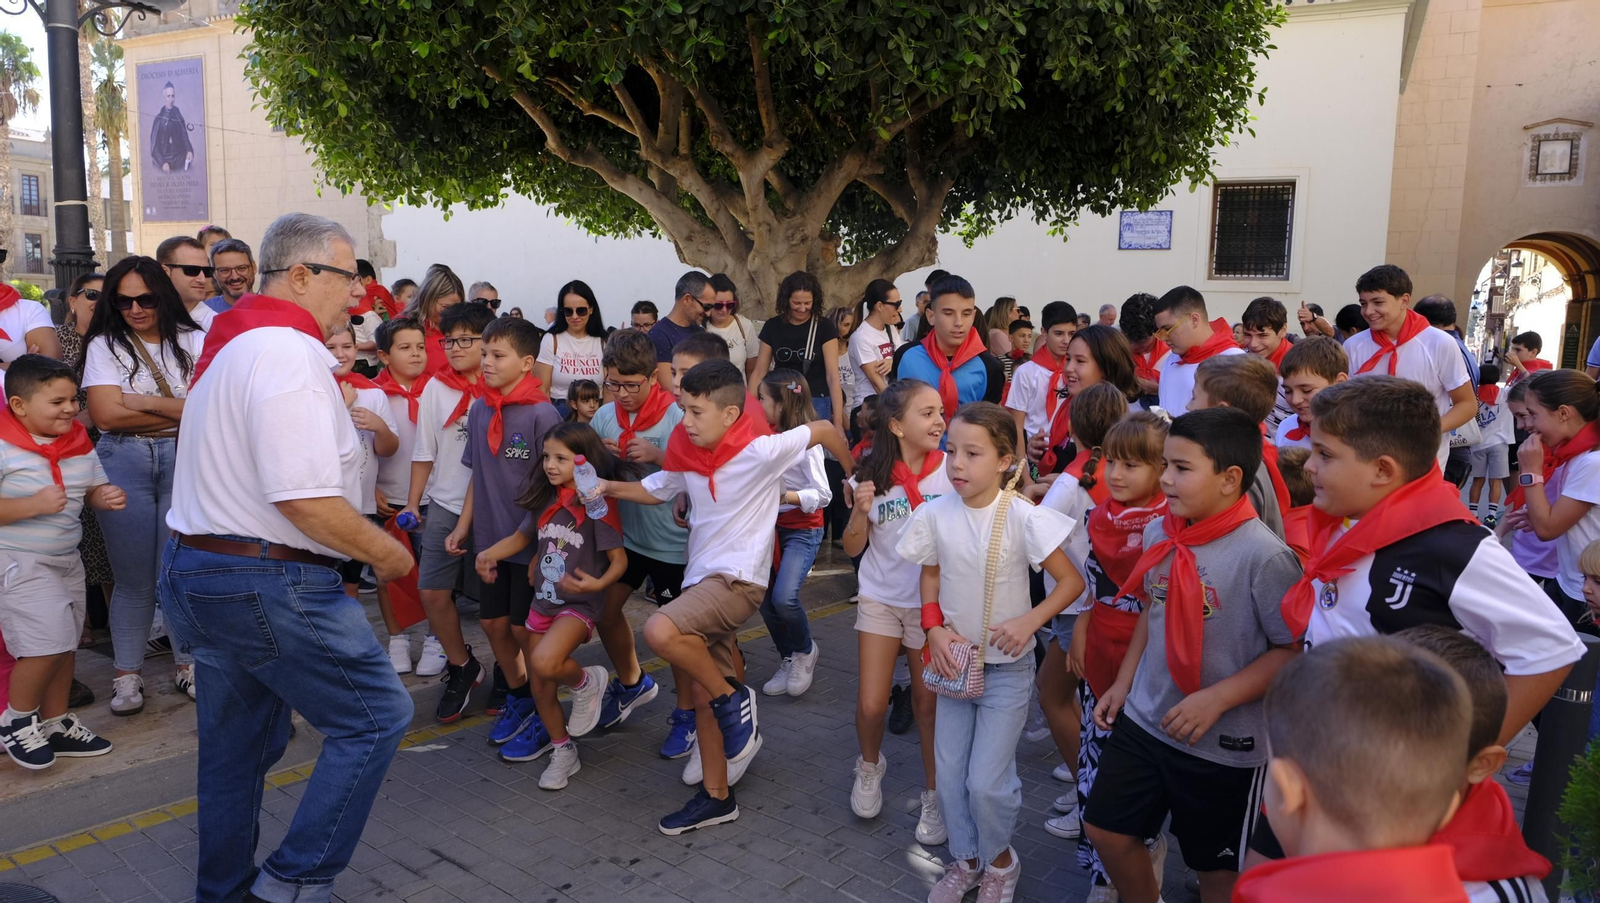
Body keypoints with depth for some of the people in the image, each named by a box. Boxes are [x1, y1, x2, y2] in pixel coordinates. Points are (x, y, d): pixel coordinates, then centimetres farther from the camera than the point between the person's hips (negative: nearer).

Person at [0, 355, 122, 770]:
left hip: (66, 559, 8)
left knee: (66, 645, 14)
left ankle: (56, 723, 30)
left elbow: (95, 487, 12)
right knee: (48, 645, -11)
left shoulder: (79, 442, 3)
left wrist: (107, 498, -9)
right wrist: (34, 505, -30)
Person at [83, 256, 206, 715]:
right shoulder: (104, 345, 4)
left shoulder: (193, 341, 5)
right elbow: (106, 415, -7)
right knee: (133, 576, 4)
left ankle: (187, 664, 19)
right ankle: (127, 674, 17)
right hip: (124, 464, 0)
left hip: (185, 462, 0)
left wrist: (143, 402, -10)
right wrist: (182, 412, -6)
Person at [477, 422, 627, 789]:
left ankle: (587, 681, 1)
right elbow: (522, 536, 17)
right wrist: (490, 553, -1)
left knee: (545, 663, -31)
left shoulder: (598, 506, -16)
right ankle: (563, 751, 31)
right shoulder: (544, 500, 3)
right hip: (543, 601, 7)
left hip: (580, 604, -7)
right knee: (539, 687, 12)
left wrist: (598, 584, -33)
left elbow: (619, 559, -15)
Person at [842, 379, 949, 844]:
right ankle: (871, 766, 35)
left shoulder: (951, 470, -11)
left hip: (932, 601, -1)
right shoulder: (873, 474, -7)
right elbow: (853, 548, -1)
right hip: (880, 599, 1)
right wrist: (861, 512, -19)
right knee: (871, 706, 3)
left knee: (928, 703, 7)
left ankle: (933, 795, 28)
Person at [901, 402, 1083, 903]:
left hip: (1006, 668, -4)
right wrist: (935, 629, -7)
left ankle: (1000, 860, 27)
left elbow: (1072, 581, -12)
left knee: (986, 782, -4)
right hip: (954, 661, 4)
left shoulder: (1022, 517, -19)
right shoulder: (936, 514, -9)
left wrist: (1029, 620, -24)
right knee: (949, 774, 11)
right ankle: (966, 860, 37)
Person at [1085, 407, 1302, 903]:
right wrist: (1123, 683, 10)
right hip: (1143, 719, 6)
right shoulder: (1159, 534, -2)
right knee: (1106, 828, 17)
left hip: (1223, 745, -6)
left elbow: (1293, 651, -18)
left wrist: (1217, 699, -23)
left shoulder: (1264, 555, -22)